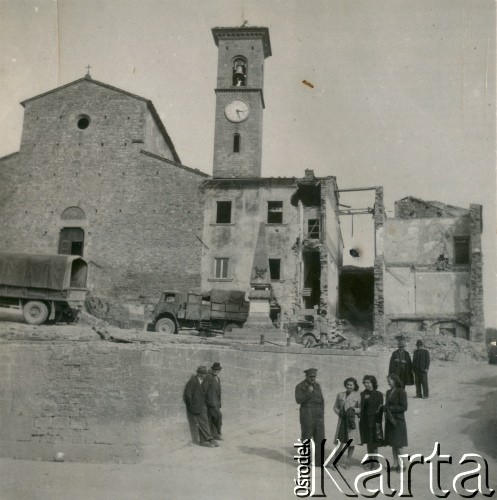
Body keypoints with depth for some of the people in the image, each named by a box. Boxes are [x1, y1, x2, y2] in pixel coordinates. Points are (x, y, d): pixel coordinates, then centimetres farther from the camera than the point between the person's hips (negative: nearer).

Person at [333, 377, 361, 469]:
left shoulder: (357, 396, 2)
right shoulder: (340, 395, 12)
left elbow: (361, 409, 2)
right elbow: (335, 407, 17)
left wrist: (353, 410, -15)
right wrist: (339, 412, -3)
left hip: (352, 420, -2)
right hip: (342, 420, 2)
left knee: (351, 442, 4)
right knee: (339, 441, -2)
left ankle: (348, 462, 19)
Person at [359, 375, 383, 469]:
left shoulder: (378, 394, -5)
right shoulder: (363, 394, 9)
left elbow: (380, 409, -8)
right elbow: (361, 407, 12)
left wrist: (378, 422, -14)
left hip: (374, 422, -5)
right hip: (365, 422, 5)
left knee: (374, 444, -3)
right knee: (368, 443, 12)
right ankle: (371, 462, 22)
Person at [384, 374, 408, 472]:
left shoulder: (401, 392, -11)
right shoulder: (388, 392, 12)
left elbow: (404, 407, -14)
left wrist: (390, 408, -17)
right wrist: (384, 408, -3)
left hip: (398, 421, -7)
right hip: (389, 421, 7)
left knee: (398, 445, -2)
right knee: (393, 444, 11)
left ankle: (402, 465, 8)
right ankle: (395, 464, 19)